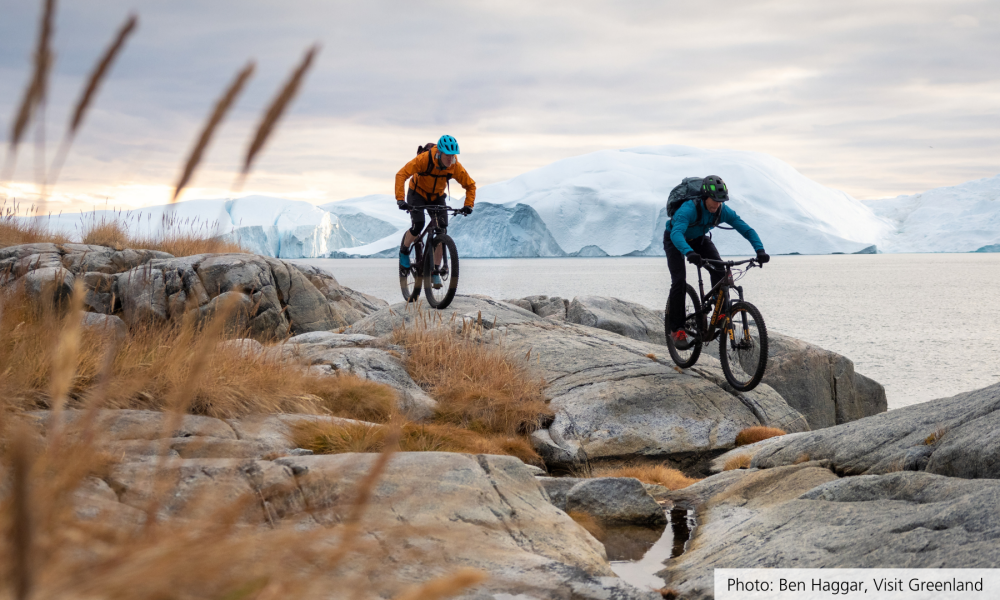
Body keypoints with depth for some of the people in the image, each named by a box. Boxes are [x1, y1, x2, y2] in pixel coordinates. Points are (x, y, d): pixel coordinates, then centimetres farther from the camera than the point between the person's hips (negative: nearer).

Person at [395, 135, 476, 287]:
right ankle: (404, 250, 8)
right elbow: (401, 175, -35)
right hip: (417, 193, -3)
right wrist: (400, 200, -45)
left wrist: (468, 205, -24)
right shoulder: (424, 159, -33)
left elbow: (470, 185, -10)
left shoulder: (455, 166, -23)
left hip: (437, 197, 3)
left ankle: (435, 272, -4)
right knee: (418, 226, -25)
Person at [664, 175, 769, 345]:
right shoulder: (689, 209, -39)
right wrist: (689, 253, -72)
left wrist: (760, 250, -39)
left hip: (699, 239, 5)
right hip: (676, 241, -4)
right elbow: (676, 233, -54)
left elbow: (747, 230, -23)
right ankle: (676, 329, -9)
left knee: (719, 271, -19)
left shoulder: (724, 211, -24)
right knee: (679, 281, -19)